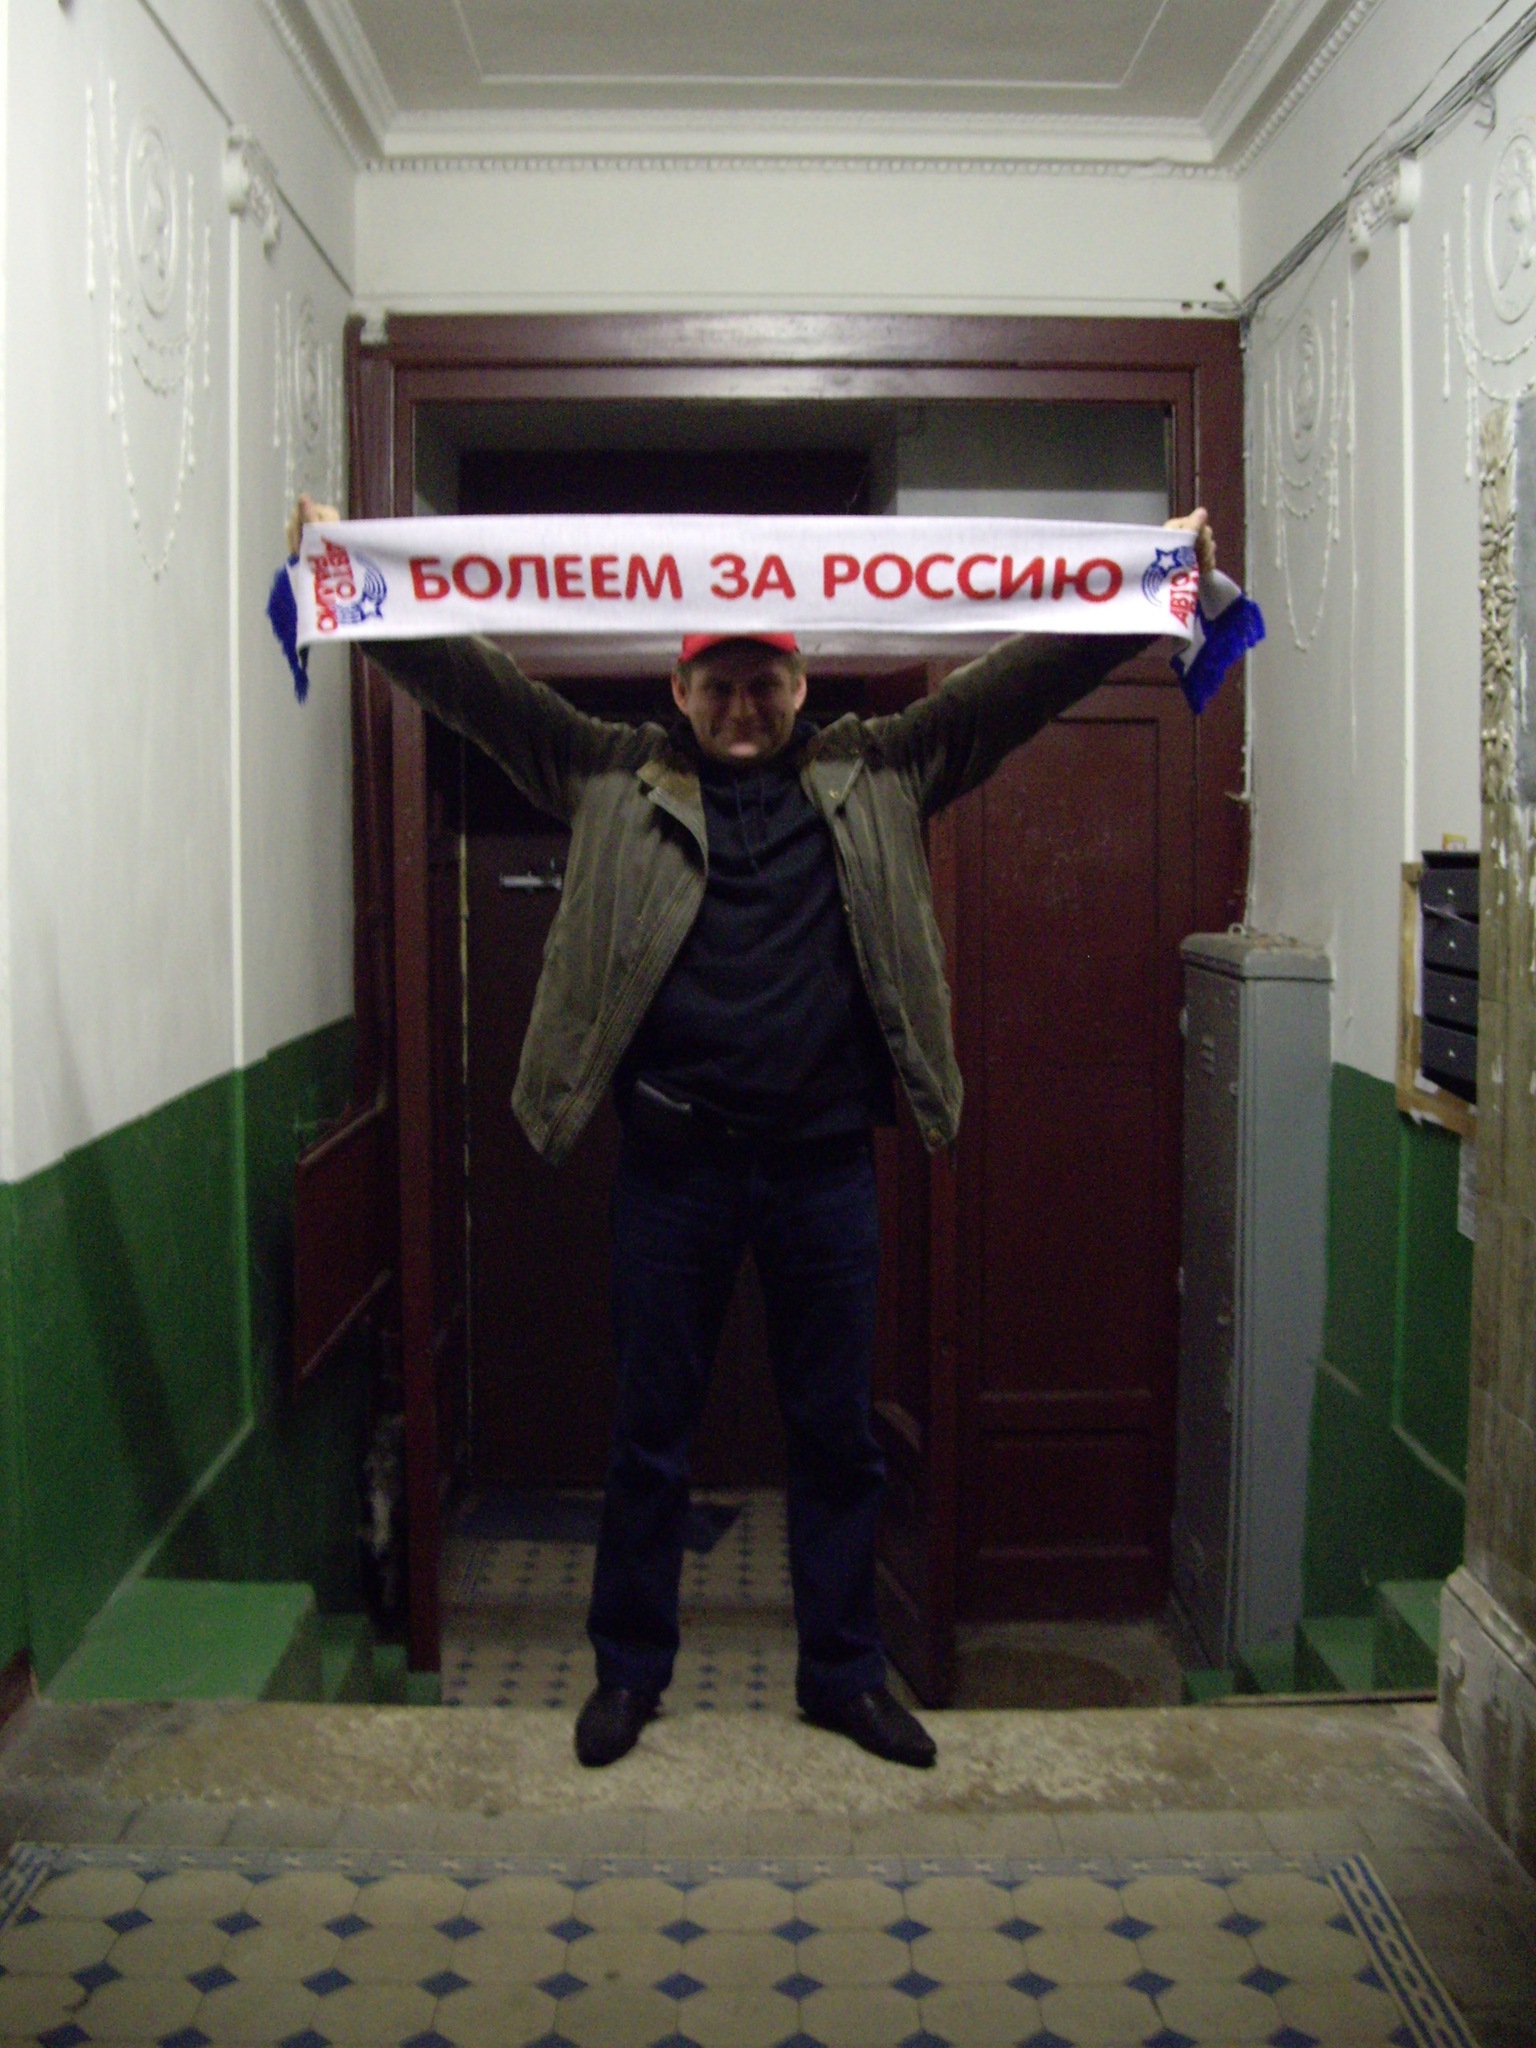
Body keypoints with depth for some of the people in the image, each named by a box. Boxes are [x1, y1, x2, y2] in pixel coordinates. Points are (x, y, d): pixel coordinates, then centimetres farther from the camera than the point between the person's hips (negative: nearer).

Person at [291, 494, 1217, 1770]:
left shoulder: (876, 778, 6)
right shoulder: (615, 782, 4)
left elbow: (1020, 680, 2)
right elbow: (472, 680, -1)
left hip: (826, 1163, 1)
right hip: (673, 1164, -1)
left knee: (839, 1433, 11)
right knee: (651, 1433, 10)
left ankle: (844, 1673, 27)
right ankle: (631, 1671, 28)